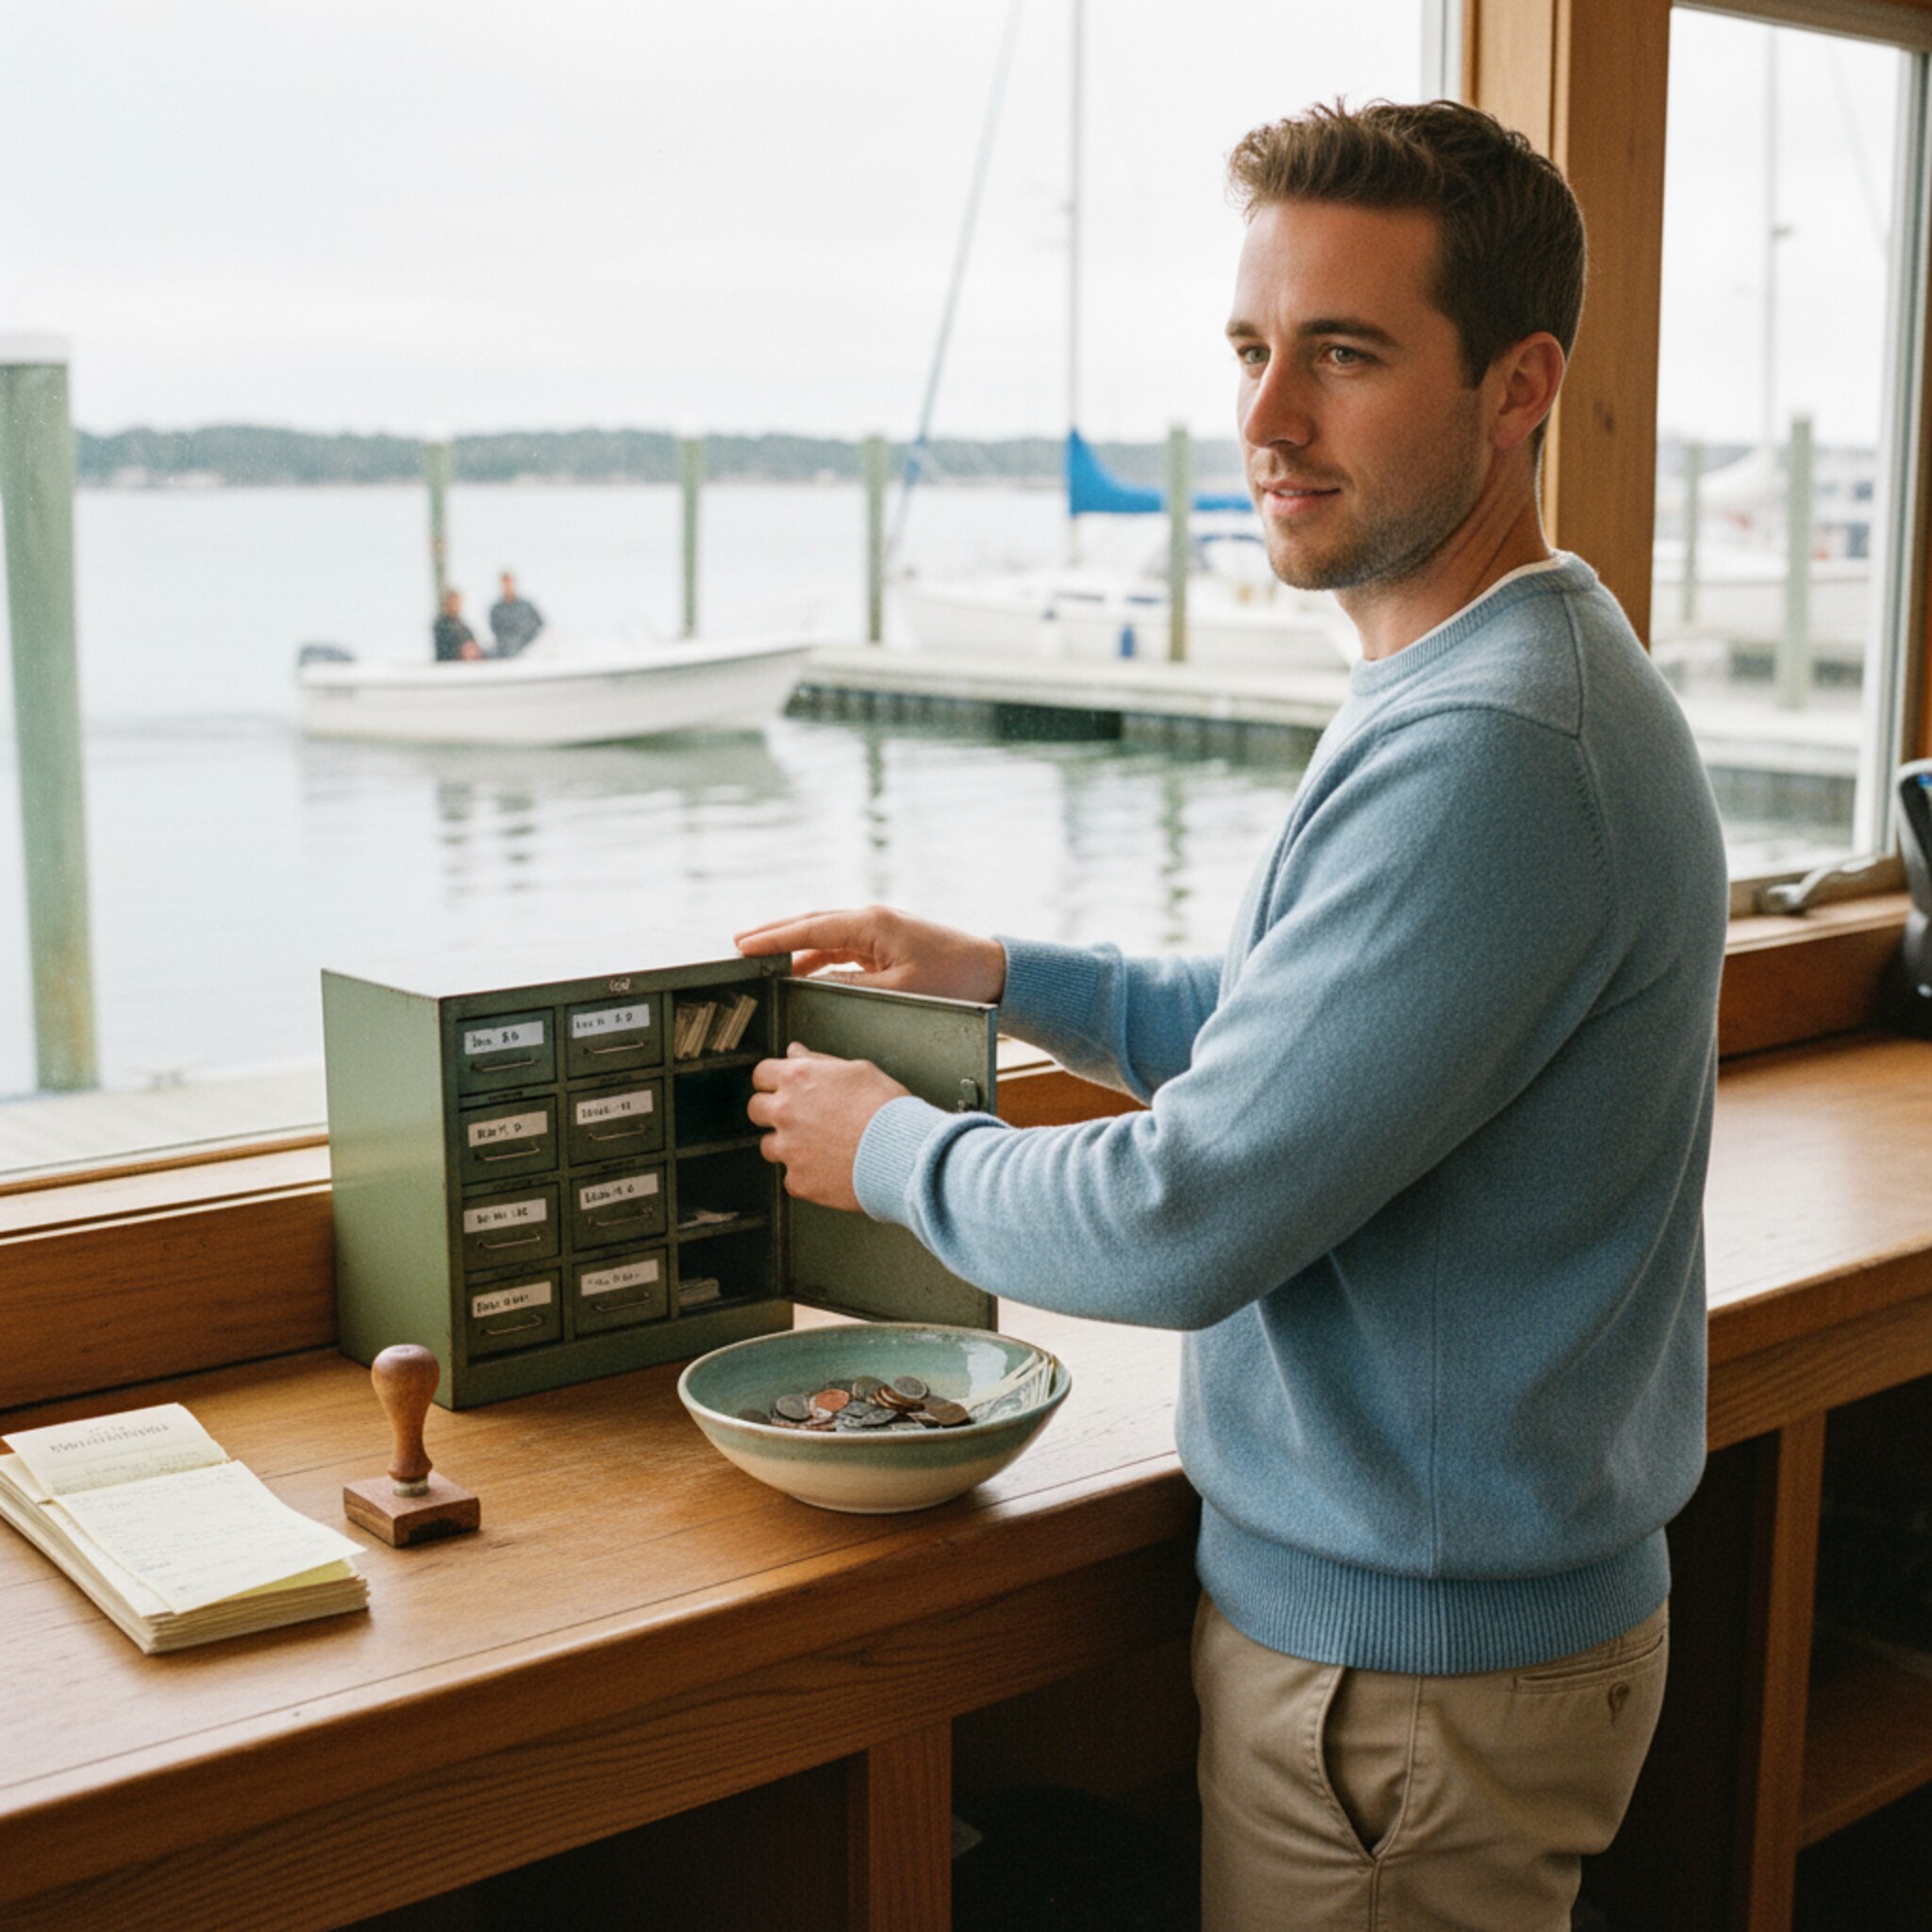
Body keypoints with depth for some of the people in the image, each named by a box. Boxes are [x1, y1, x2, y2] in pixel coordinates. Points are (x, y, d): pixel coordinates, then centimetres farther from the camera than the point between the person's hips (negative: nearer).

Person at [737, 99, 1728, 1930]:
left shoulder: (1489, 751, -29)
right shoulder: (1498, 683, 7)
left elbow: (1186, 1224, -28)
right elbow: (1281, 1027, 18)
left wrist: (890, 1145, -10)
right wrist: (983, 972, 12)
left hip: (1407, 1661, -10)